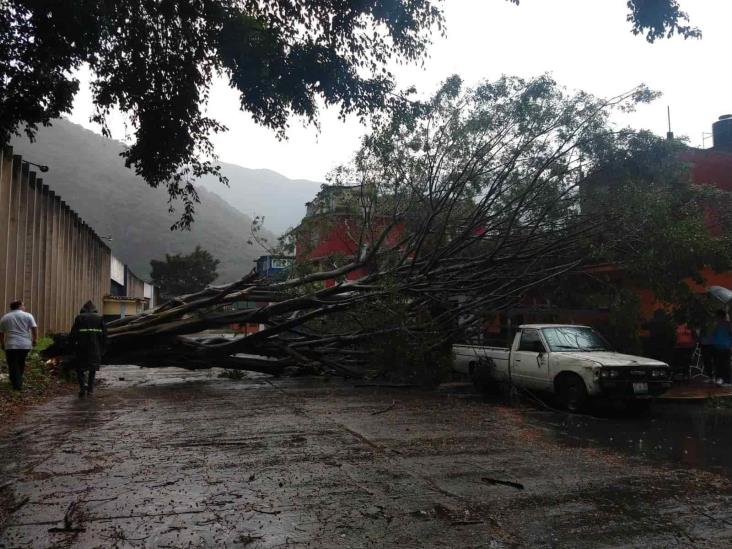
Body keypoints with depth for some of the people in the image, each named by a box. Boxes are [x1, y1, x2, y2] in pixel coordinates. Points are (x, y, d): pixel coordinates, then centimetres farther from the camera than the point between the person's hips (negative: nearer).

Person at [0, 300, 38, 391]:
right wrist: (35, 340, 6)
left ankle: (17, 384, -2)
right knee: (21, 364, 18)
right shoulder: (27, 315, 2)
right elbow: (34, 328, -5)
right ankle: (18, 381, 29)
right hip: (25, 345, 0)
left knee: (13, 366, 4)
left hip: (11, 345, 0)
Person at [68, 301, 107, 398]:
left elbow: (73, 335, -2)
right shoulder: (99, 318, 5)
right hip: (95, 349, 2)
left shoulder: (79, 318, 1)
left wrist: (73, 347, 10)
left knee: (81, 369, 7)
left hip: (82, 349, -2)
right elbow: (104, 335, 3)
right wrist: (102, 350, 10)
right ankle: (90, 389, 17)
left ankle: (83, 385, -14)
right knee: (92, 369, 16)